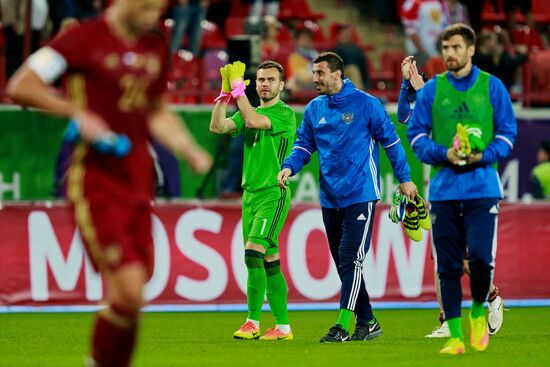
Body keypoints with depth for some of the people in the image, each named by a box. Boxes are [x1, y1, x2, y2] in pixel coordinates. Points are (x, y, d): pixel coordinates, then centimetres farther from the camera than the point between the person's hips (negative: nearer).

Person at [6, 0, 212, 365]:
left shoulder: (155, 47, 13)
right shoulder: (84, 39, -7)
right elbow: (20, 86, -8)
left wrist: (191, 151, 12)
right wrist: (77, 113, -18)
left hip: (138, 182, 7)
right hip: (95, 182, -7)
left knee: (128, 297, 6)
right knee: (129, 292, -16)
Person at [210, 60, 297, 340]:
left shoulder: (285, 114, -5)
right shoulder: (250, 112, 16)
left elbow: (254, 121, -22)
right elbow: (217, 127, 3)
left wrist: (238, 87, -17)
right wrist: (226, 91, -4)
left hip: (273, 194, -7)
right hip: (250, 194, 7)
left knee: (253, 251, -20)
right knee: (269, 262, 7)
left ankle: (253, 322, -18)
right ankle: (282, 326, 9)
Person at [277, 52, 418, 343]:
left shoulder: (365, 103, -5)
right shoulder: (314, 109, 10)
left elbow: (390, 140, 0)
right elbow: (305, 144, 14)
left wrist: (404, 178, 1)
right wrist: (290, 166, -7)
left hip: (360, 195, -6)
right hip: (330, 198, 6)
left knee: (351, 259, -14)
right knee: (343, 264, 9)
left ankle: (343, 326, -17)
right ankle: (367, 322, 19)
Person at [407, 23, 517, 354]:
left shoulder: (491, 87, 5)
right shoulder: (432, 90, 7)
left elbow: (507, 132, 6)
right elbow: (417, 134, 7)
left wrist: (483, 156, -11)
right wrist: (444, 154, -10)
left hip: (482, 187, -2)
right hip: (443, 187, 2)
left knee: (481, 257, -14)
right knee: (448, 266, 1)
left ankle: (478, 312, 15)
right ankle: (455, 336, 8)